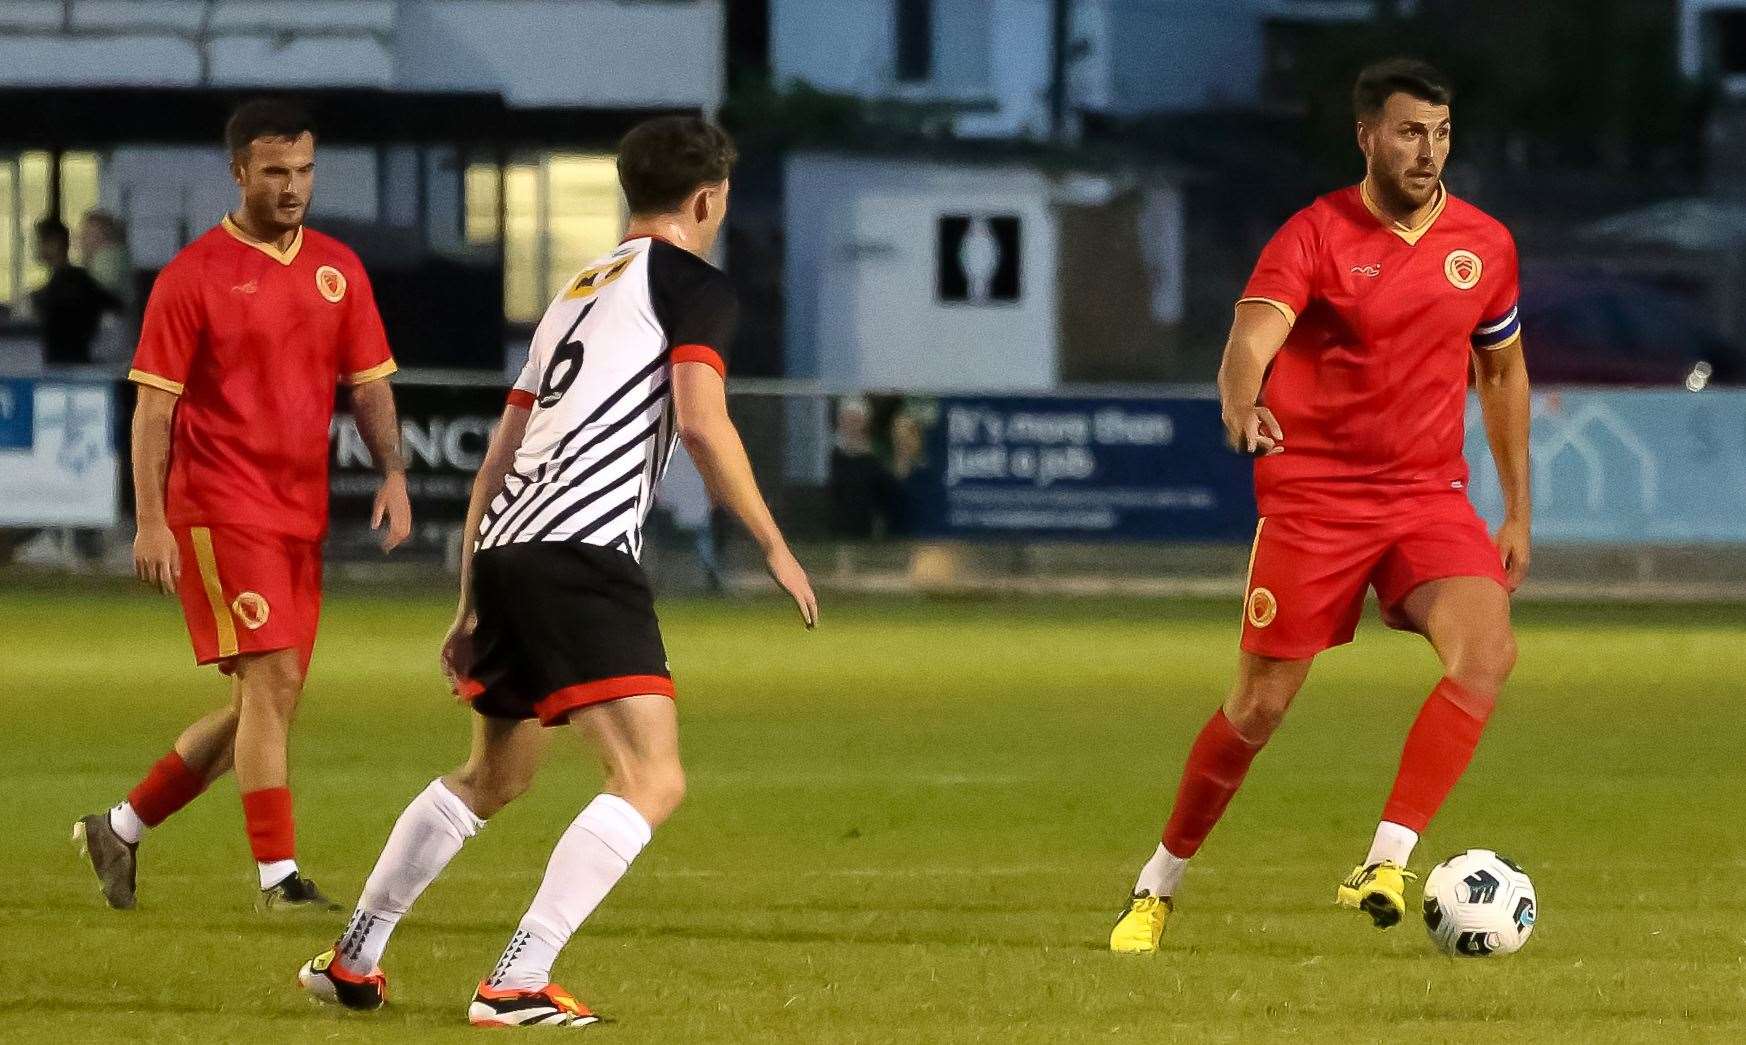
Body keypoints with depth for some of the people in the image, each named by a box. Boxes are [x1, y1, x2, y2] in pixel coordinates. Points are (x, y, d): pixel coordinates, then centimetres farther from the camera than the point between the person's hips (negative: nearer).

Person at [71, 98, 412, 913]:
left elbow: (368, 383, 15)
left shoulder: (337, 270, 10)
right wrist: (151, 520, -13)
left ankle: (121, 828, 23)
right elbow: (154, 403, -6)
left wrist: (392, 473, -1)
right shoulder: (193, 276, -6)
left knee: (262, 705, 8)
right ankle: (278, 876, -13)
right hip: (220, 508, -7)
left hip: (300, 513, 7)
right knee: (271, 680, -15)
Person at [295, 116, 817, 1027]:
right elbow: (702, 423, -14)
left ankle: (351, 960, 32)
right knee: (652, 781, -12)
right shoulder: (690, 285, 2)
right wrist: (774, 548, -5)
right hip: (582, 557, -9)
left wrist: (472, 606, 29)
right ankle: (517, 984, -21)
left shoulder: (577, 292, 26)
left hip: (505, 549, 9)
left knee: (491, 779, 27)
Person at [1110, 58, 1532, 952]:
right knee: (1261, 704, 0)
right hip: (1312, 497, -3)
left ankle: (1384, 866, -23)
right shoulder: (1315, 236, -9)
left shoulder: (1484, 245, 4)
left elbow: (1503, 370, 19)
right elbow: (1251, 340, -26)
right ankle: (1158, 886, 21)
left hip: (1430, 496, 3)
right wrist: (1243, 407, -49)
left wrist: (1518, 514, 18)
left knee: (1487, 651, -24)